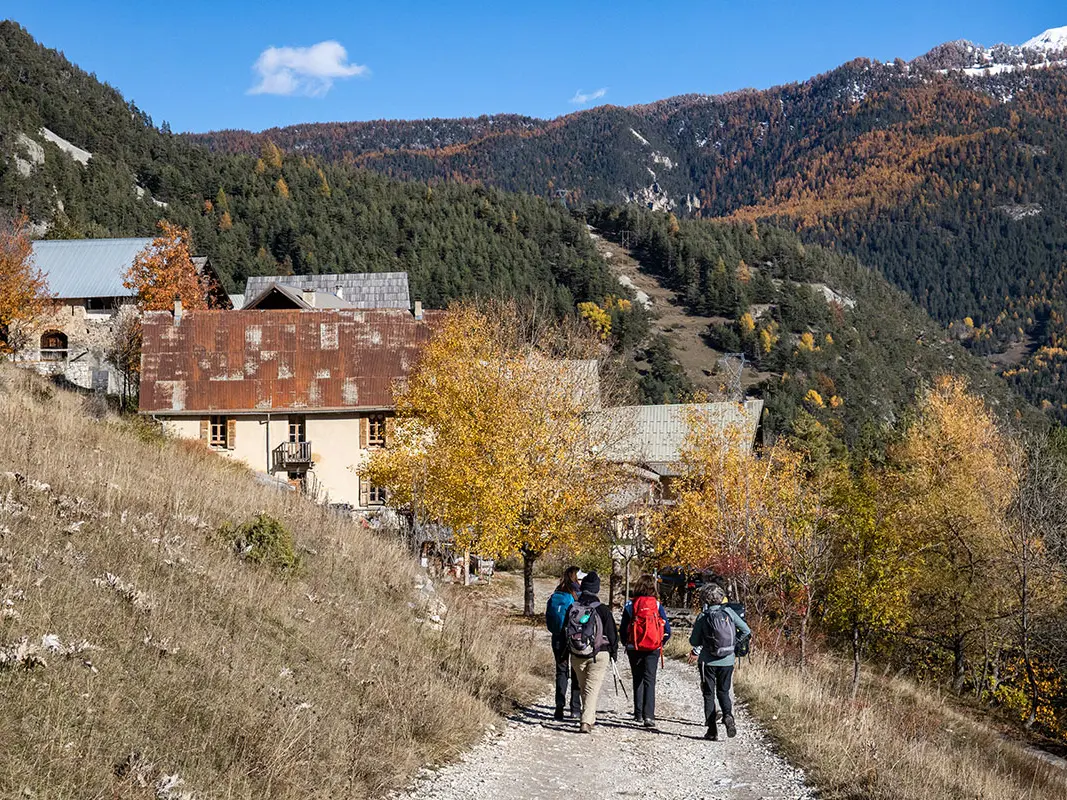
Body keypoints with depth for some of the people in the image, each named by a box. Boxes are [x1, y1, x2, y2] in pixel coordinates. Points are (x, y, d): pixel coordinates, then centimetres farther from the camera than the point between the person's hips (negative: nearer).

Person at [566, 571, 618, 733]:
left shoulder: (572, 609, -1)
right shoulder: (602, 610, -11)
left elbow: (566, 632, 9)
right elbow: (612, 634, -5)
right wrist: (614, 654, 9)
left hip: (577, 657, 4)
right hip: (599, 656, -4)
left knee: (584, 688, 19)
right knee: (592, 689, -5)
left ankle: (590, 719, 31)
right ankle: (586, 722, -18)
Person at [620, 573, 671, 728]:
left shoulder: (630, 606, -3)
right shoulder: (657, 605, -5)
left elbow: (623, 629, -1)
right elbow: (667, 629, -3)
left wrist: (626, 645, 15)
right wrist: (661, 644, 13)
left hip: (634, 648, 1)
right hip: (653, 649, -1)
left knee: (637, 680, 17)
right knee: (649, 681, 0)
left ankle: (639, 714, 20)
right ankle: (648, 715, -13)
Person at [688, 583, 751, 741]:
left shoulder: (702, 617, -9)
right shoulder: (729, 612, -3)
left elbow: (694, 641, -4)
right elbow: (746, 631, -1)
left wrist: (697, 650, 18)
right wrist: (733, 644, 10)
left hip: (708, 661, -2)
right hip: (727, 661, 2)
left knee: (708, 694, 9)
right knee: (723, 692, 16)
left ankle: (712, 730, 4)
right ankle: (728, 715, -12)